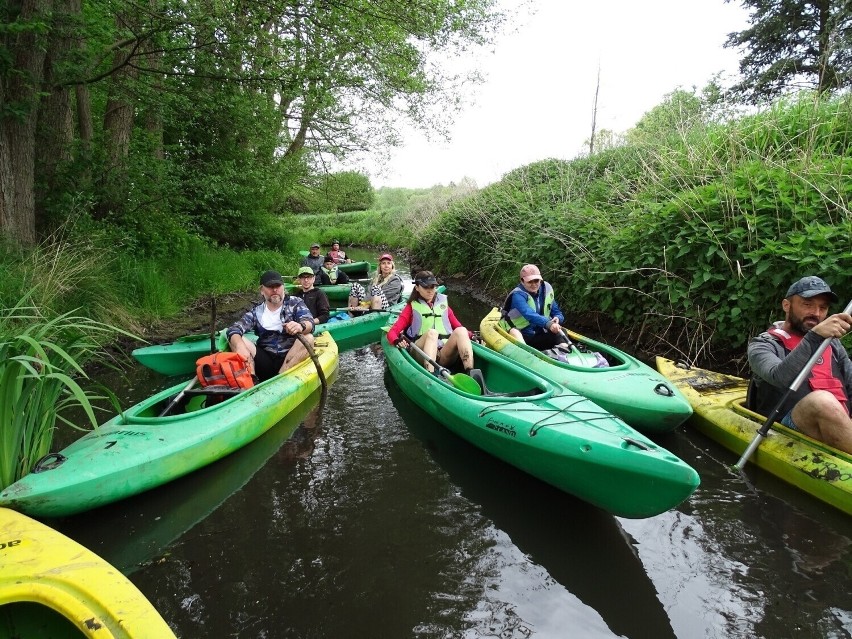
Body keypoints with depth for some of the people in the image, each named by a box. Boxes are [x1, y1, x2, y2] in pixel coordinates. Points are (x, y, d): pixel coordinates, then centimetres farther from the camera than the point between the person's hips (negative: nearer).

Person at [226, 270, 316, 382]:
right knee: (236, 339, -12)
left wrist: (301, 326, -39)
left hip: (290, 359, -2)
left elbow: (310, 322, -13)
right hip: (265, 361, 2)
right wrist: (239, 346, -27)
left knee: (308, 338, -27)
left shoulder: (295, 303, 5)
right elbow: (233, 329, -3)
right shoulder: (256, 312, 10)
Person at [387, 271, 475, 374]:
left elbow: (458, 326, 19)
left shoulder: (443, 304, 24)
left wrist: (471, 335, -3)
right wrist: (396, 340, -19)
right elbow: (392, 332, 4)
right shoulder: (412, 307, 15)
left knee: (460, 331, -24)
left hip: (445, 357, 2)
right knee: (432, 333, -31)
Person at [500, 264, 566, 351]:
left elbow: (557, 313, 13)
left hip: (540, 337, 6)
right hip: (521, 337, -6)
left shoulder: (546, 290, 7)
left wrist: (557, 318, -12)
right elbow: (529, 314, -32)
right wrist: (548, 323, -46)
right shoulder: (518, 295, -14)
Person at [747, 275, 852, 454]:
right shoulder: (764, 345, 3)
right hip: (786, 432, -4)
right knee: (822, 400, -33)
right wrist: (815, 336, -27)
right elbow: (780, 377, -19)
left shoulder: (833, 343, 21)